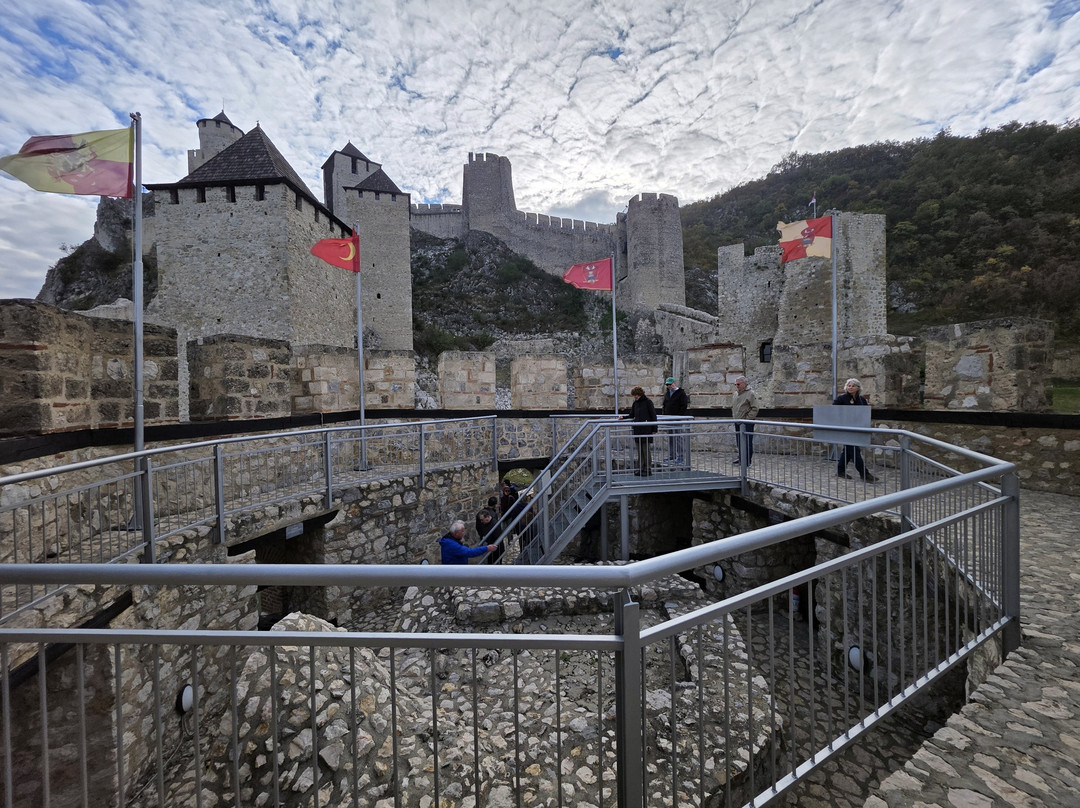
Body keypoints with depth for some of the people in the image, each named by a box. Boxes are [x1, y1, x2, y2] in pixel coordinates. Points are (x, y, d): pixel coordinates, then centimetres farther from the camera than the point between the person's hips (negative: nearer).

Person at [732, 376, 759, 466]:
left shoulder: (751, 393, -10)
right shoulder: (736, 393, 14)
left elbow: (755, 409, -13)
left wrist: (747, 418, -17)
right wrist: (733, 415, 14)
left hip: (746, 422, -8)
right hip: (737, 422, 8)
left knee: (747, 442, -5)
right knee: (738, 441, 14)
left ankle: (747, 461, 1)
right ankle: (741, 458, 26)